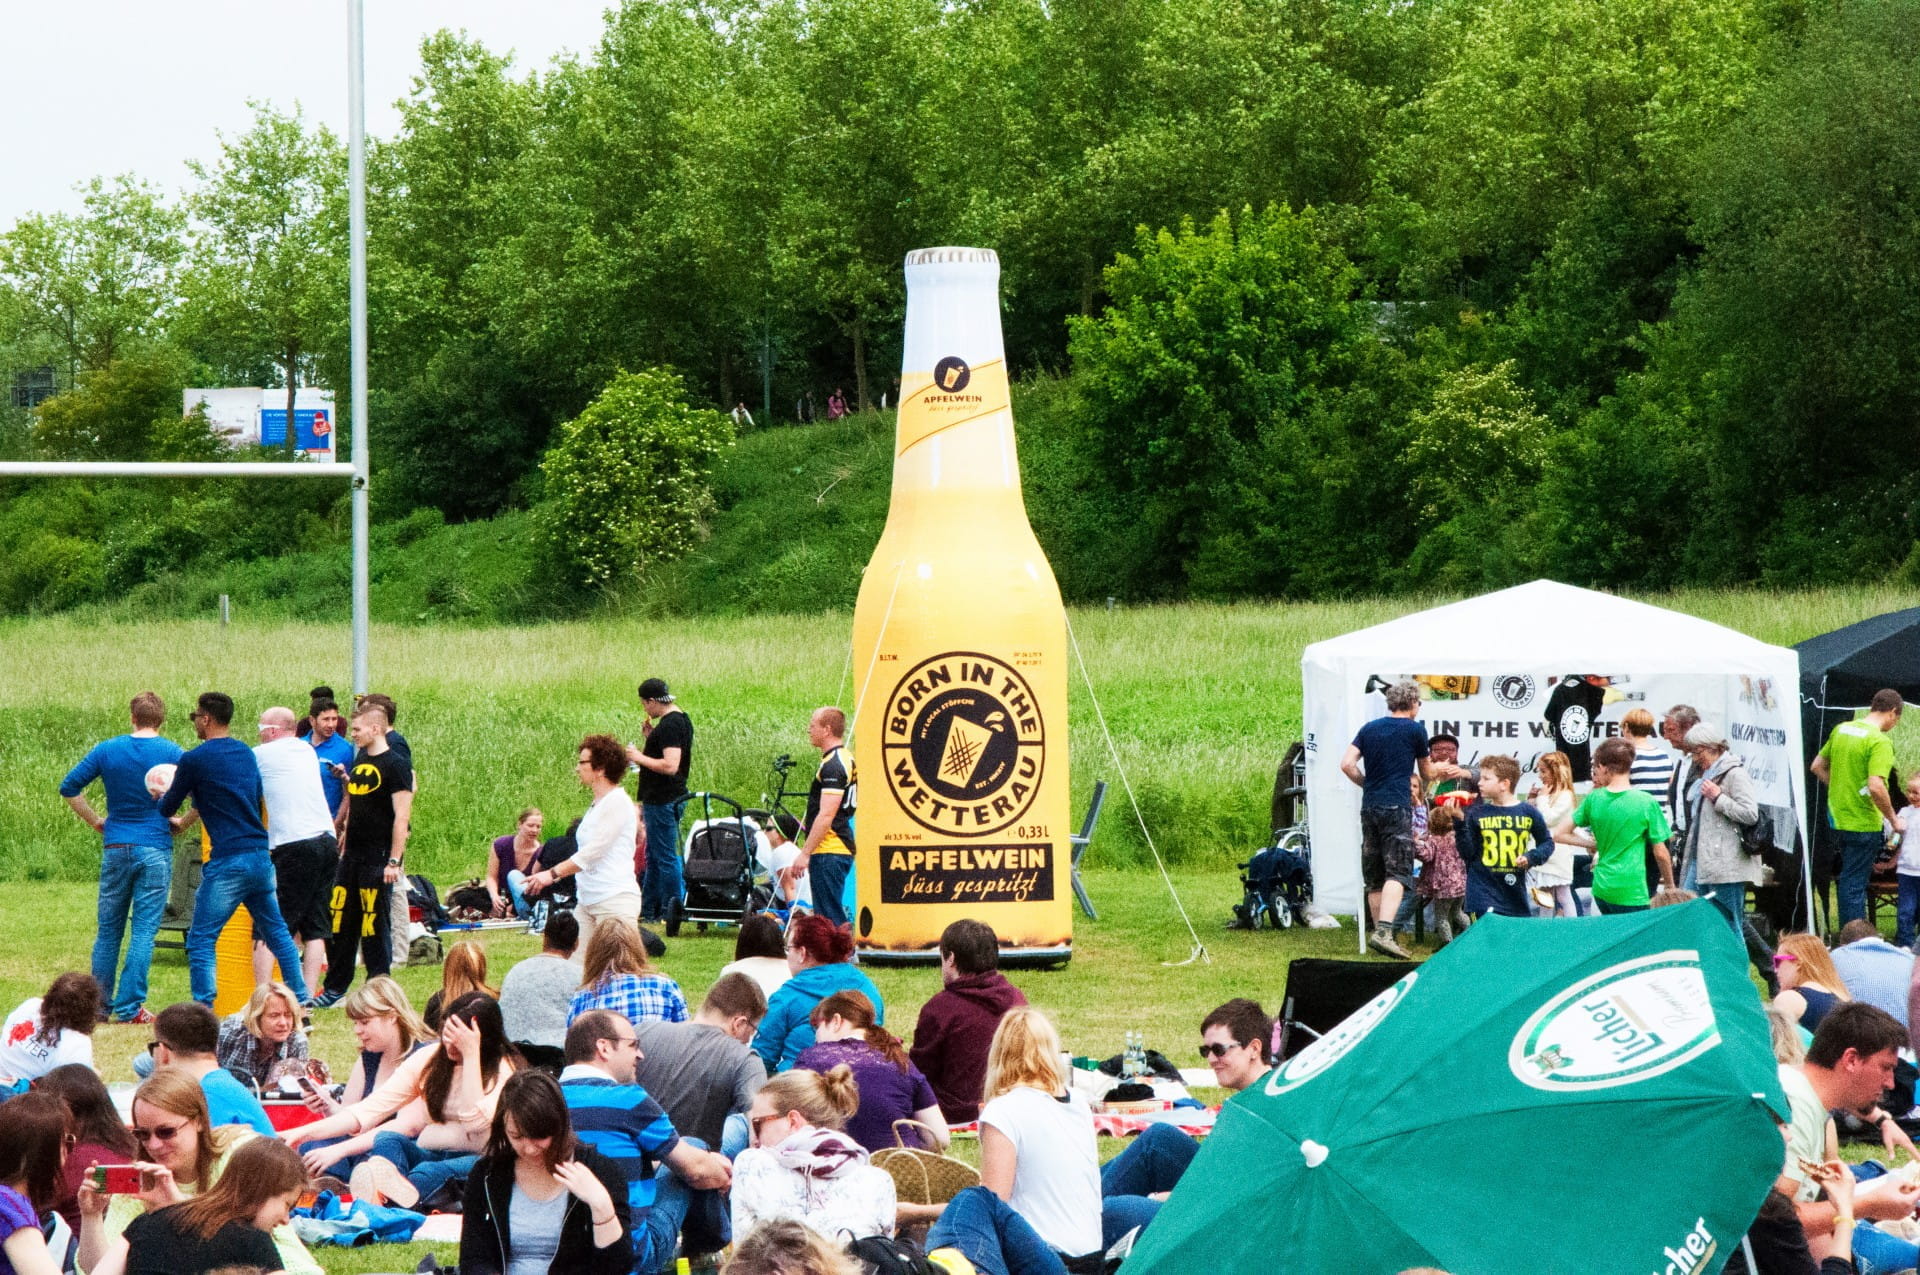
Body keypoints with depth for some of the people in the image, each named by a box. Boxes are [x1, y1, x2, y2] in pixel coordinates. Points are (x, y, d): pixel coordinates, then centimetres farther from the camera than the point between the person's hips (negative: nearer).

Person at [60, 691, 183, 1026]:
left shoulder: (107, 750, 3)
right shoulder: (172, 753, -3)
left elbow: (69, 787, 5)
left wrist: (95, 821, 14)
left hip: (116, 848, 2)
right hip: (155, 850, -2)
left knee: (108, 930, 12)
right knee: (144, 931, -1)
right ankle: (129, 1007, -5)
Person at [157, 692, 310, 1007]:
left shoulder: (194, 760, -6)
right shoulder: (246, 753, 14)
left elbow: (167, 808, 5)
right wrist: (186, 821, 36)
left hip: (227, 862, -7)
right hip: (262, 857, 7)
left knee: (200, 941, -2)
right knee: (277, 933, 17)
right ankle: (301, 1003, 16)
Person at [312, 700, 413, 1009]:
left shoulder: (395, 764, -11)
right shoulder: (360, 761, 13)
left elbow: (402, 816, -15)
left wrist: (394, 861, -18)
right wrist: (344, 849, 18)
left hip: (378, 858, -8)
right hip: (352, 856, 8)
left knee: (375, 925, -2)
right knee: (340, 923, 8)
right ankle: (335, 989, 15)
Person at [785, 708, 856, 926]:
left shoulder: (833, 765, -16)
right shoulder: (843, 759, 17)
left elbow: (826, 816, -22)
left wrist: (805, 853, -22)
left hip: (828, 853, -11)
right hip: (840, 849, 11)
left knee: (830, 917, -10)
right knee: (833, 916, 13)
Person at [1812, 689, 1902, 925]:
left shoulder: (1841, 729, 6)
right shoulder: (1880, 741, -19)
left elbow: (1817, 766, 15)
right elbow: (1876, 786, -29)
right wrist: (1893, 819, -15)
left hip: (1838, 816, 7)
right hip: (1863, 823, -7)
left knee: (1850, 880, 24)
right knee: (1855, 884, -1)